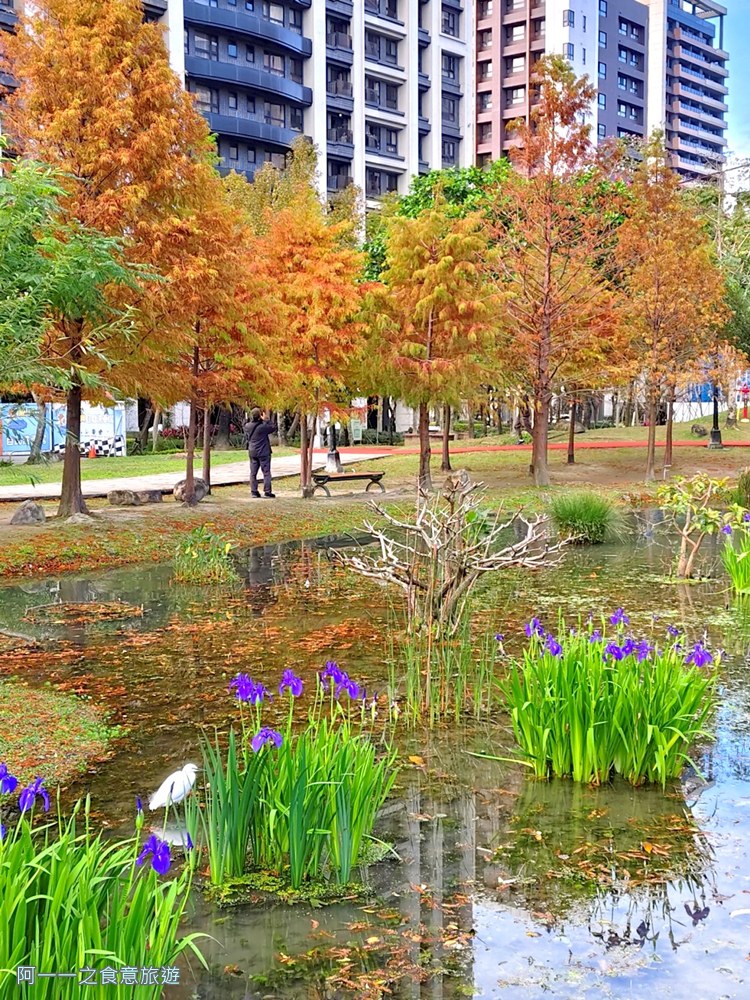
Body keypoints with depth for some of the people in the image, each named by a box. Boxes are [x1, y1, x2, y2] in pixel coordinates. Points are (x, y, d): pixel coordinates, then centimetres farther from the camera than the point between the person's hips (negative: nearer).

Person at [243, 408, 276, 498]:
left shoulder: (247, 426, -1)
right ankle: (267, 491, -1)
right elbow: (273, 427, -3)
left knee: (253, 472, 9)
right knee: (266, 472, 1)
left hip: (252, 452, 5)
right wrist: (265, 419, 0)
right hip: (263, 452, -5)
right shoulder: (263, 426, -17)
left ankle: (253, 491, 8)